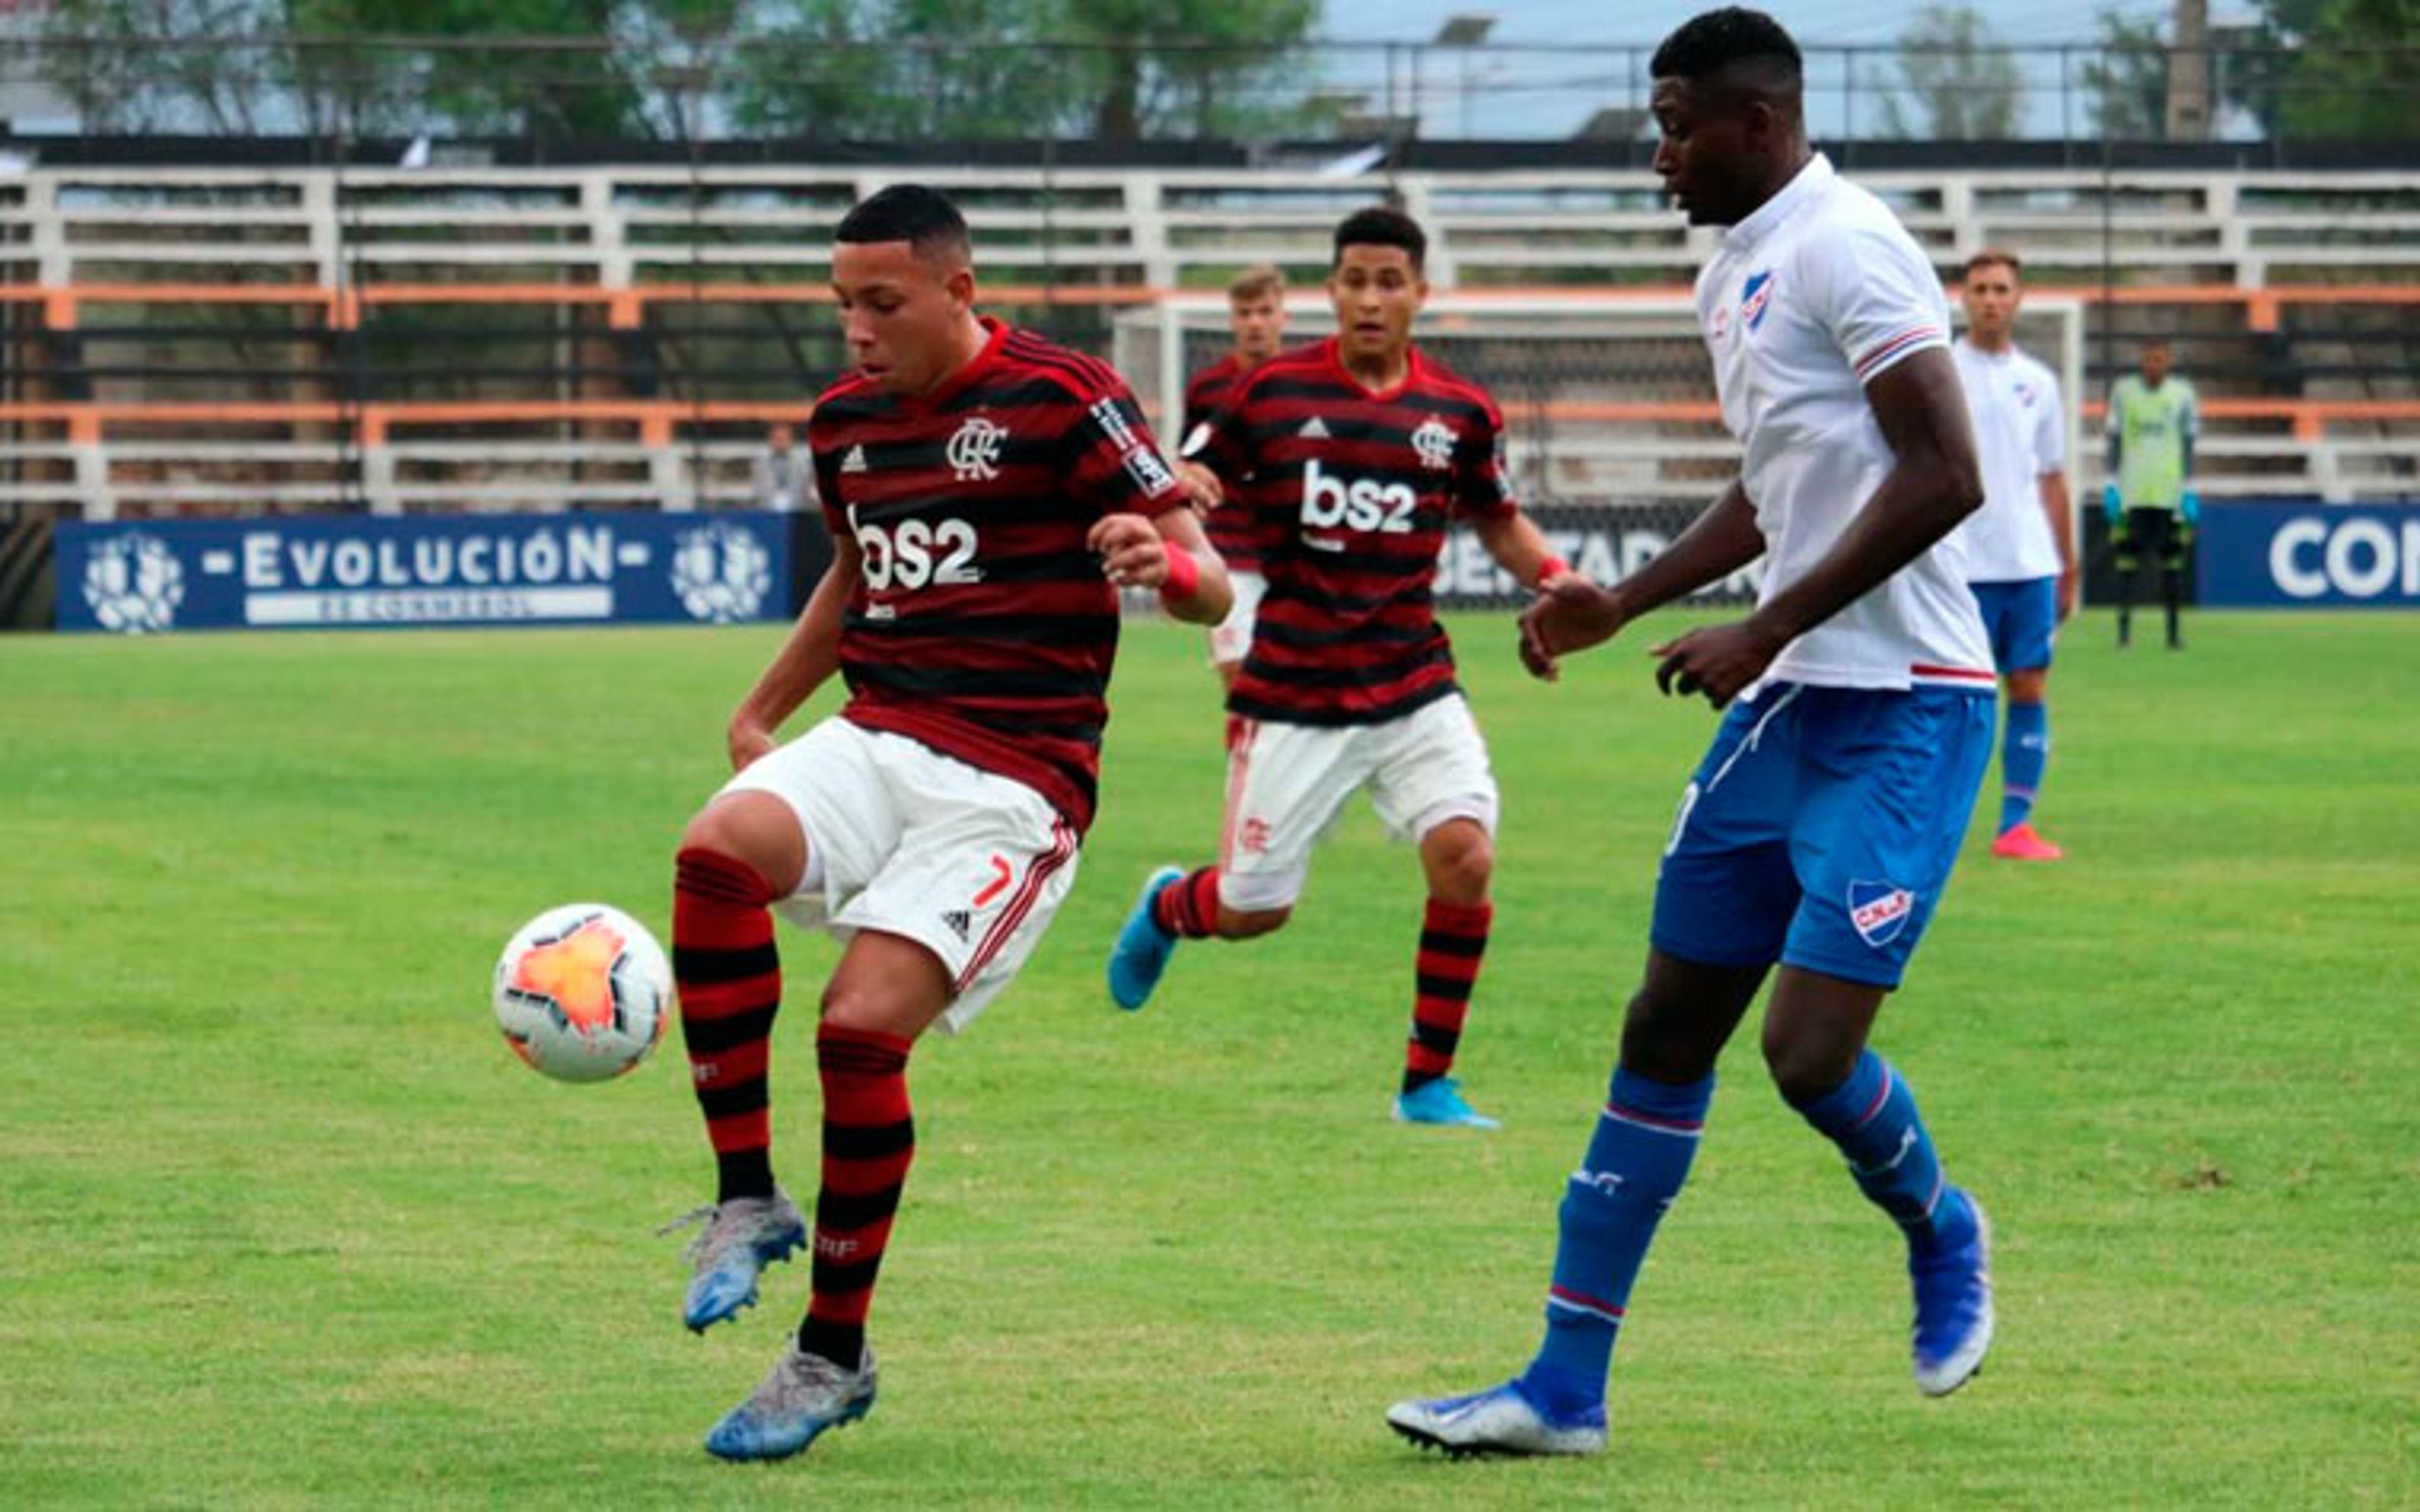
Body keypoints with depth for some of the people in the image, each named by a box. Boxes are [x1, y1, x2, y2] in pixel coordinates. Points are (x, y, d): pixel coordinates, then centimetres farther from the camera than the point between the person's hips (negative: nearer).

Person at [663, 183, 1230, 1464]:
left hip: (1013, 782, -5)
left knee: (863, 1029, -20)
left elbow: (1207, 586, -9)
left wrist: (1163, 563, -32)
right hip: (875, 742, 5)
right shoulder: (845, 422, 13)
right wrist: (760, 713, 31)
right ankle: (747, 1200, -17)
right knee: (716, 852, -28)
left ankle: (833, 1354, -1)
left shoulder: (1062, 398, -7)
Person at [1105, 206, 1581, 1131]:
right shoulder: (1272, 393, -4)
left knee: (1464, 856, -19)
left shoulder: (1460, 413, 3)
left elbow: (1497, 521, 19)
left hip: (1413, 686, 2)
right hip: (1292, 696, -2)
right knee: (1253, 909, 4)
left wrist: (1552, 577, -1)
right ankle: (1166, 909, 43)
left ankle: (1428, 1084, -3)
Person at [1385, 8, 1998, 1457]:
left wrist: (1765, 630, -21)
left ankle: (1941, 1233, 18)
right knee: (1668, 1029, 7)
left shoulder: (1846, 252, -15)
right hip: (1785, 700, 9)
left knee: (1809, 1048, -14)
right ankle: (1565, 1388, 10)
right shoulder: (1736, 274, 15)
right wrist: (1625, 602, 17)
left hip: (1901, 709, -9)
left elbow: (1946, 478, -22)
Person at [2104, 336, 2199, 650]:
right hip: (2132, 491, 0)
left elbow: (2189, 444, 6)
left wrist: (2189, 491, 0)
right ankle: (2124, 625, 1)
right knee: (2128, 556, -4)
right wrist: (2111, 485, 2)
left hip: (2170, 491, 0)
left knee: (2172, 559, 1)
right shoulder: (2124, 391, 6)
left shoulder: (2182, 394, 5)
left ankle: (2174, 629, 7)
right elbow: (2115, 442, 9)